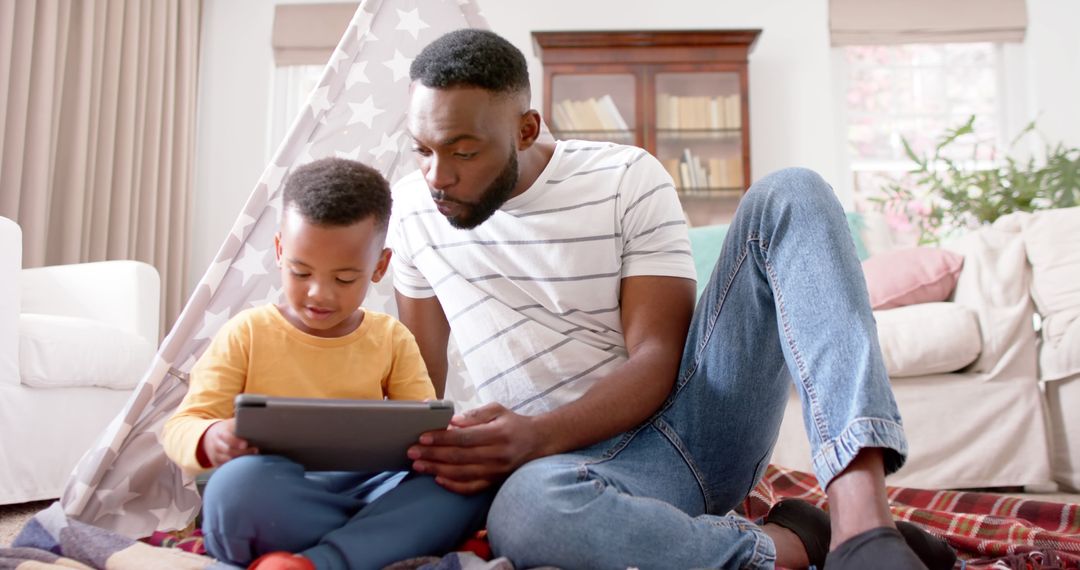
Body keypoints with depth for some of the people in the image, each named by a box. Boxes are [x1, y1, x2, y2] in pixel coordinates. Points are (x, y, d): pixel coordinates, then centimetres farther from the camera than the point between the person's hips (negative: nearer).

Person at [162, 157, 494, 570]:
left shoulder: (393, 340, 11)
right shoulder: (247, 334, 5)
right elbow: (180, 427, 2)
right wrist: (211, 440, -24)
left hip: (366, 491, 3)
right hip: (274, 505, -2)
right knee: (240, 481, -36)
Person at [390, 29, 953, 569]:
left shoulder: (629, 178, -2)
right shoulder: (412, 212, 5)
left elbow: (657, 360, -9)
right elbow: (419, 379, 12)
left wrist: (538, 435, -26)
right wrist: (433, 448, -9)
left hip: (695, 412, 1)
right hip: (582, 459, 0)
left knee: (789, 195, -19)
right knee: (527, 510, -40)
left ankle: (861, 522, -33)